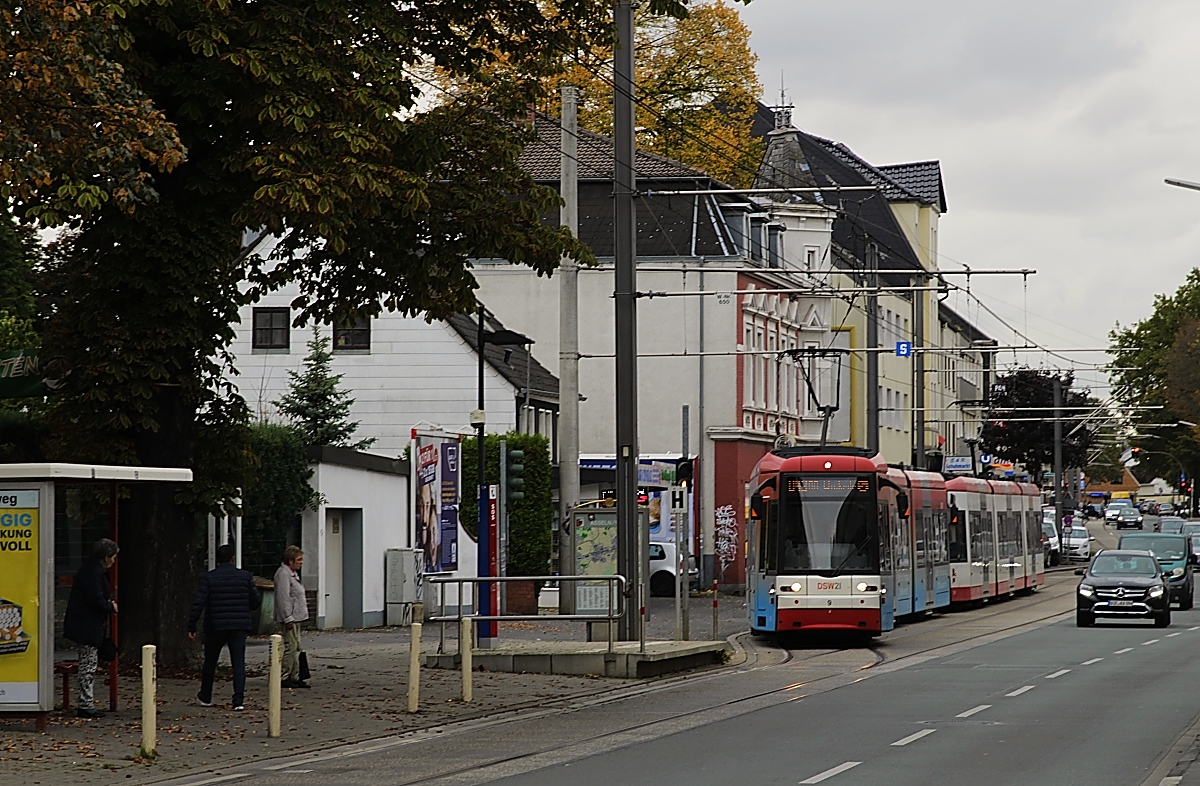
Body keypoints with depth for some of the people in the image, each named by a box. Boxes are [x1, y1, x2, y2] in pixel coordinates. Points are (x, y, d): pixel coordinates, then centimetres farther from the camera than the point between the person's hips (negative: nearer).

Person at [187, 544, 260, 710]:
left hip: (215, 627, 0)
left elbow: (198, 603, -10)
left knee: (210, 661, 16)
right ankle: (239, 700, -11)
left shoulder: (208, 578, -5)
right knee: (238, 662, 0)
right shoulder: (245, 576, -1)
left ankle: (205, 697, 28)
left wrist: (191, 627, -5)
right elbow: (256, 600, 3)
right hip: (239, 627, 0)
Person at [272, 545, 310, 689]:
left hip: (295, 617, 11)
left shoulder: (293, 574, 18)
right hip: (289, 618, -11)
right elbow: (283, 598, -22)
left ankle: (295, 677, 17)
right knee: (291, 646, -11)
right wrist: (288, 618, -23)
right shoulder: (283, 574, -16)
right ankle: (284, 678, -7)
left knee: (296, 647, 12)